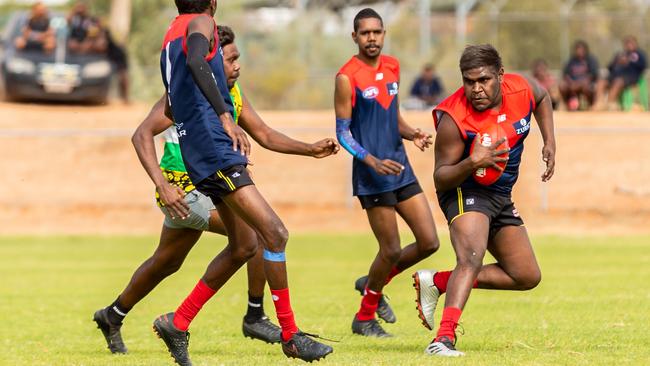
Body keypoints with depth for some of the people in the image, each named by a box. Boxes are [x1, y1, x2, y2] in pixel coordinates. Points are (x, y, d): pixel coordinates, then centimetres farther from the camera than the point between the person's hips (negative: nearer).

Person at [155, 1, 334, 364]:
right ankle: (291, 336, -9)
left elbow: (171, 109, 31)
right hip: (214, 149, -10)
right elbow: (195, 62, -30)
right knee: (275, 233, -12)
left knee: (245, 246, 15)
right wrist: (225, 116, -33)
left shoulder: (172, 36, 21)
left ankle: (178, 323, 19)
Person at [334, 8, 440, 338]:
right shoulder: (347, 78, -11)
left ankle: (372, 284, 25)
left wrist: (411, 134, 0)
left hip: (400, 168, 7)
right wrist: (372, 161, -23)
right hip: (372, 175, -7)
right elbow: (343, 132, -10)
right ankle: (364, 317, 17)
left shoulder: (393, 67, 10)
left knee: (429, 242, 4)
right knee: (391, 249, -3)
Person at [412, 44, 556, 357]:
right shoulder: (453, 119, -27)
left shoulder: (521, 89, -12)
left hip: (501, 196, 7)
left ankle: (437, 282, 8)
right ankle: (444, 339, -47)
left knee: (528, 276, 10)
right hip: (465, 191, -7)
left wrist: (549, 143, 3)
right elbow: (440, 178, -21)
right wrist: (471, 163, -40)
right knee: (472, 258, -33)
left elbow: (542, 98, 15)